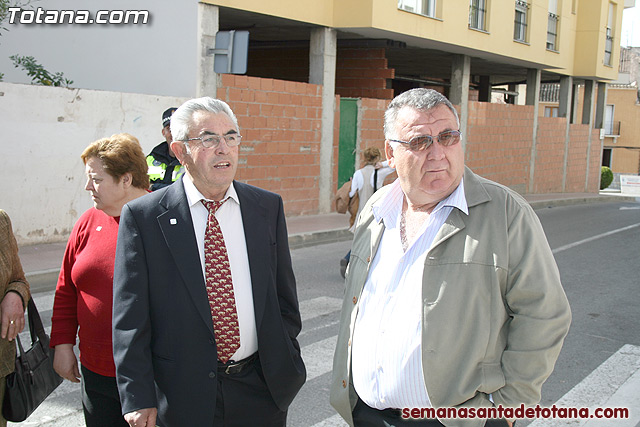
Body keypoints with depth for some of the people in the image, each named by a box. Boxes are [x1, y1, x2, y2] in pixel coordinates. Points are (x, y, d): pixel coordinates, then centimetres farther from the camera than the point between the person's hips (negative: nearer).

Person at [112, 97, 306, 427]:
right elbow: (130, 318, -7)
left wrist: (287, 363, 7)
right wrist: (138, 399, -8)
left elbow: (284, 295, 8)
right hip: (182, 398, -2)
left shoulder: (268, 207, 1)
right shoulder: (142, 216, -8)